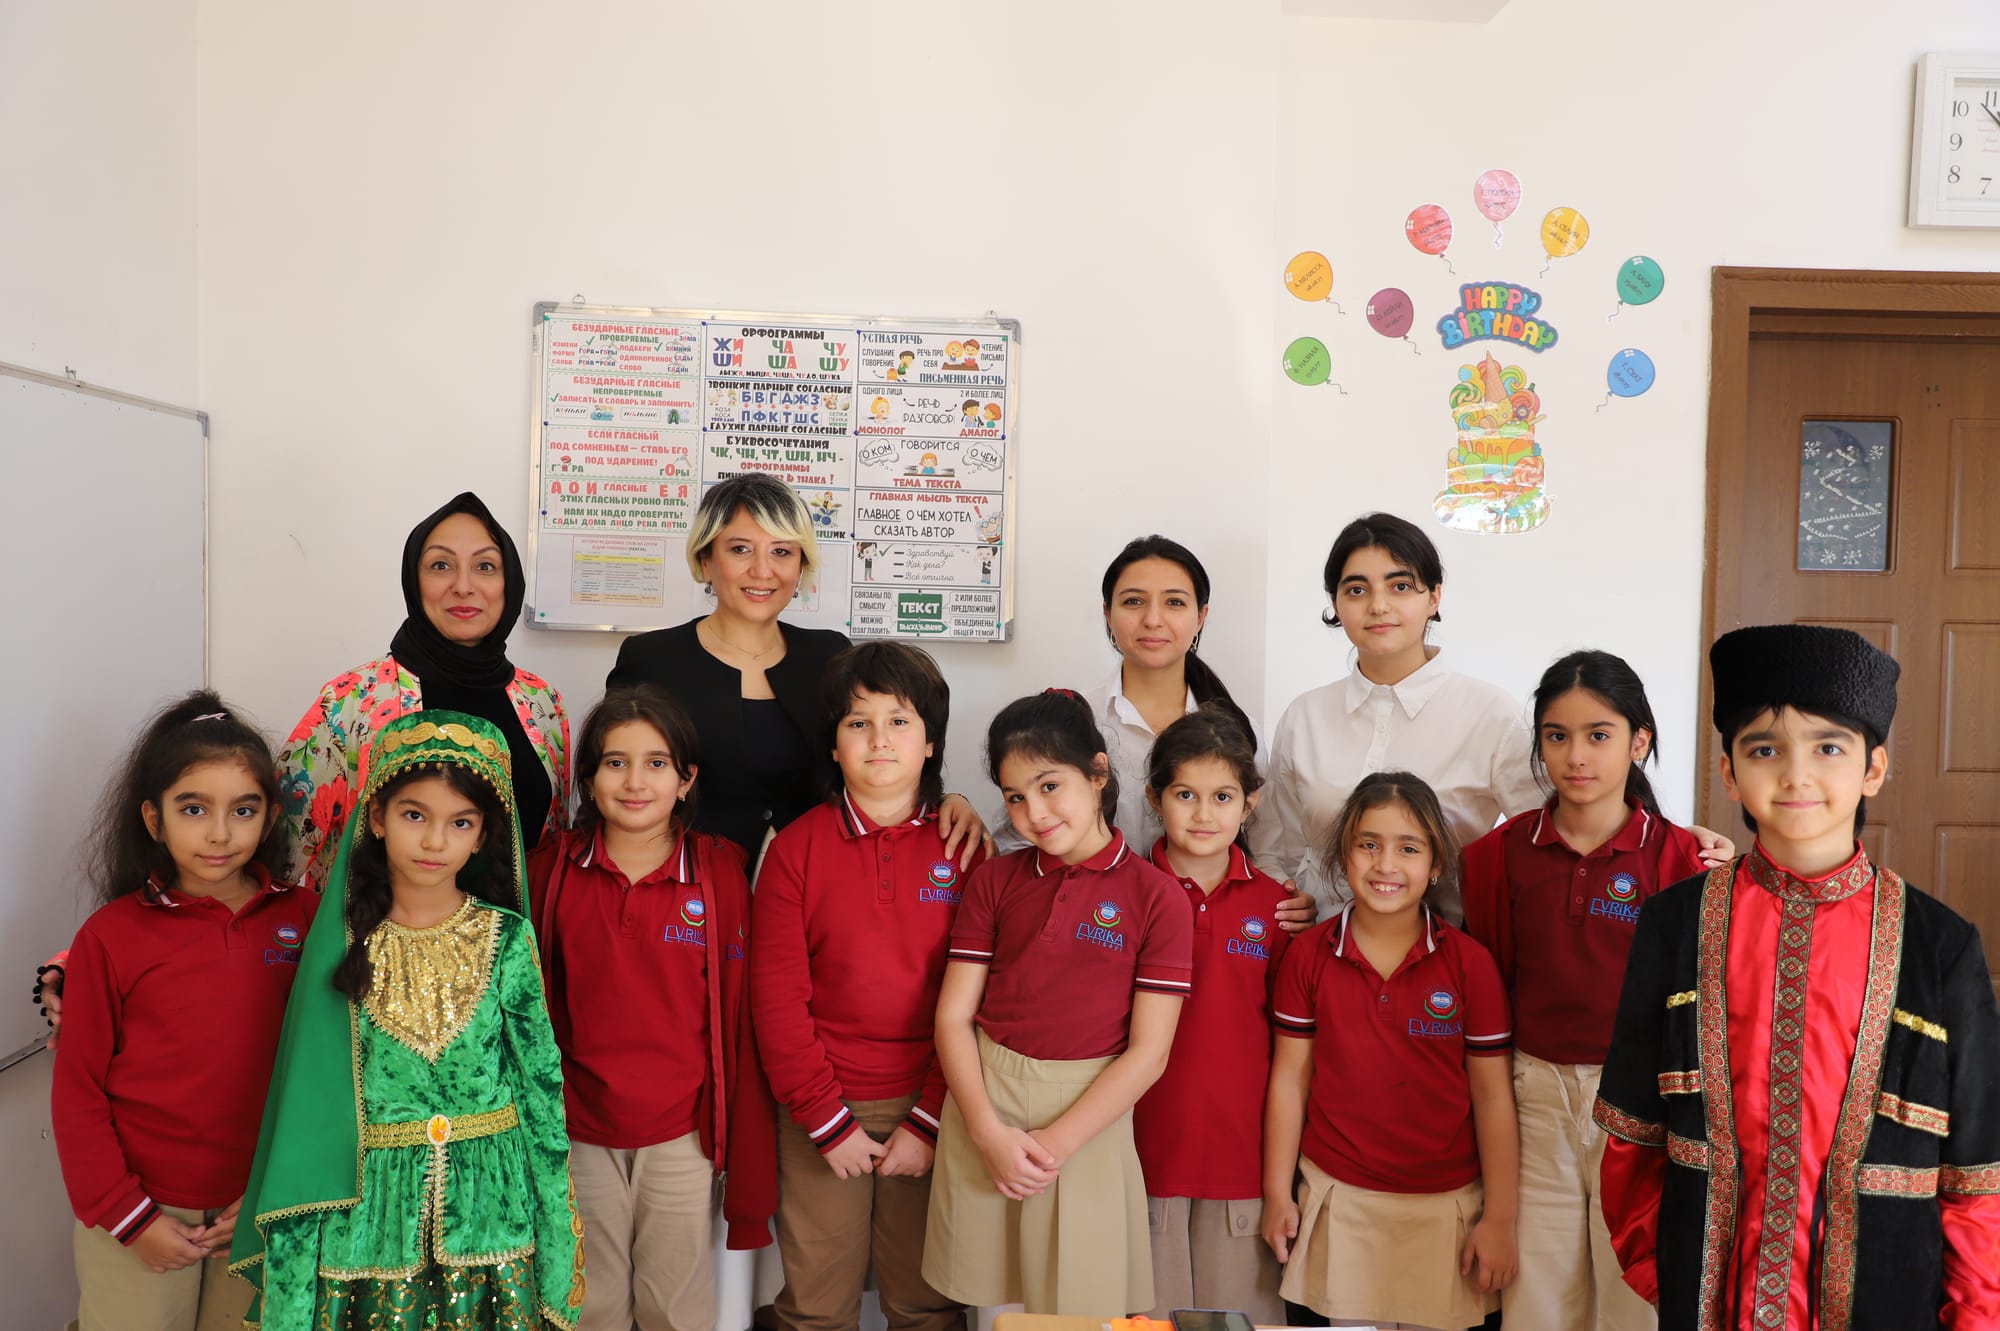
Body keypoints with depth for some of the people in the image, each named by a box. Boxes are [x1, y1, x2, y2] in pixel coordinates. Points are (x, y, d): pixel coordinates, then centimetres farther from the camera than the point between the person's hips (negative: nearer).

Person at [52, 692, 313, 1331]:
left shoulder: (302, 918, -4)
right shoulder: (110, 936, -9)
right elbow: (77, 1093, -4)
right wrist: (129, 1218, -7)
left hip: (260, 1213, 2)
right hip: (140, 1219, -2)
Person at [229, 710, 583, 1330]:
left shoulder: (507, 938, -5)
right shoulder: (344, 944, -3)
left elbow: (542, 1077, -2)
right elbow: (309, 1097, 1)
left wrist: (558, 1222, -2)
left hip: (488, 1203, 0)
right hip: (374, 1210, 0)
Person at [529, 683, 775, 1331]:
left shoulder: (720, 874, -7)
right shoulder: (550, 869, -3)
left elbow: (741, 1022, -5)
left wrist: (749, 1173, -4)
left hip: (684, 1136, -1)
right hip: (579, 1134, 1)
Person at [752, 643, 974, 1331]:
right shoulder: (796, 847, -2)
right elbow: (777, 998, -4)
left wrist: (928, 1121, -8)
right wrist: (828, 1120, -7)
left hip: (929, 1111, 0)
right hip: (820, 1114, 0)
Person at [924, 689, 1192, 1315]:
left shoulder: (1156, 897, -6)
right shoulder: (995, 880, 4)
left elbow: (1148, 1052, -8)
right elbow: (954, 1015, 1)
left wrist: (1054, 1142, -13)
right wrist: (989, 1131, -12)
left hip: (1088, 1113, -2)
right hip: (983, 1105, 3)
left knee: (1079, 1301, 8)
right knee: (988, 1300, 11)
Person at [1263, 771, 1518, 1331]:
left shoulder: (1470, 963, -5)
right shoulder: (1309, 955, -3)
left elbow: (1492, 1096, -2)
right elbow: (1289, 1078, 1)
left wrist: (1499, 1218, -2)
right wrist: (1277, 1194, 3)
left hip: (1446, 1205, 0)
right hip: (1338, 1199, 1)